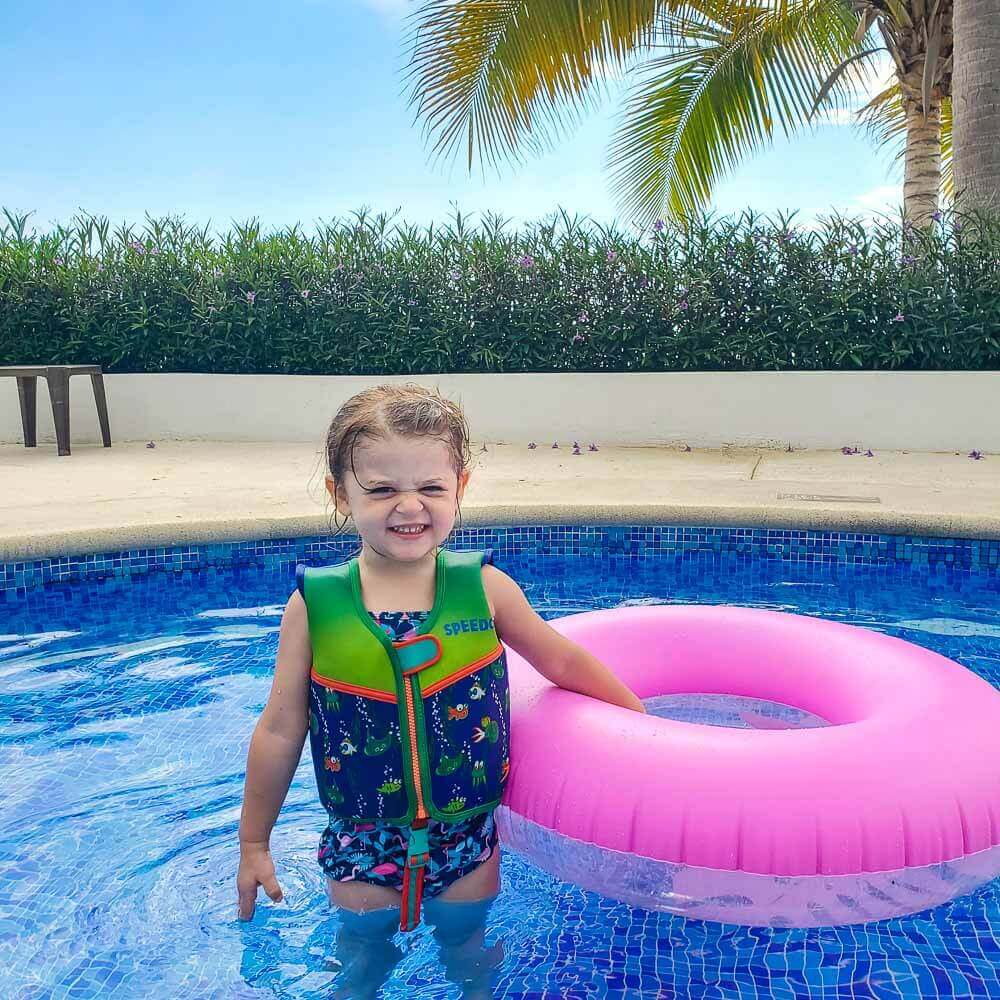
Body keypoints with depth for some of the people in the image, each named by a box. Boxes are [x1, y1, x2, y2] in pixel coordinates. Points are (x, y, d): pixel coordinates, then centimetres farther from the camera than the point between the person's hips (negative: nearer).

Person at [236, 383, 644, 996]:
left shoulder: (484, 588, -13)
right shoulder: (314, 606, -15)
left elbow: (562, 661, 1)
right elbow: (279, 732, -5)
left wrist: (639, 718, 9)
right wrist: (254, 842, 4)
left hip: (469, 836, 1)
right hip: (362, 844, 0)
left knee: (465, 946, 22)